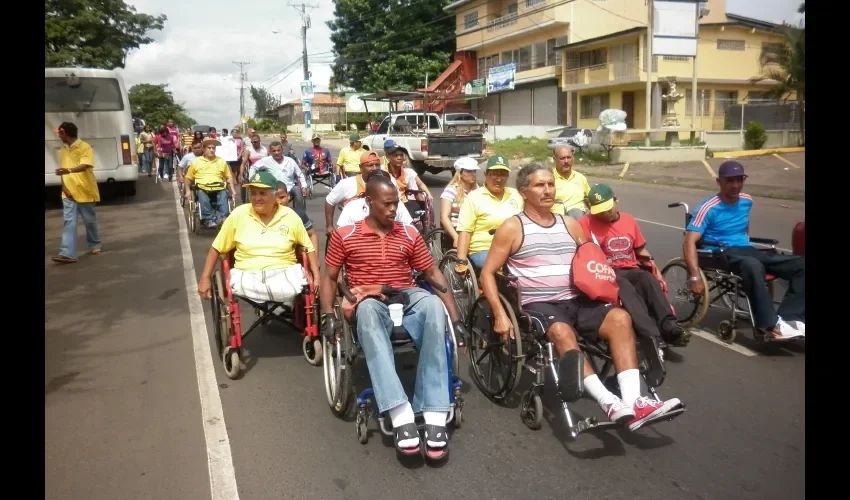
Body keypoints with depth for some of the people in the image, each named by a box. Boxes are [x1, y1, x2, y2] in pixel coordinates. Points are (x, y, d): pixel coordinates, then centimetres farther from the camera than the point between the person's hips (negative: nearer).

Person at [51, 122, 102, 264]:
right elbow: (62, 170, 15)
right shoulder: (63, 149, 11)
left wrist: (69, 170, -44)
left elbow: (84, 166, -26)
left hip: (85, 191, -5)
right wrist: (64, 186, 2)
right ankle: (67, 254, -12)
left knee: (89, 220, 9)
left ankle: (94, 245, 31)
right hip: (68, 192, 5)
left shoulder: (85, 147, -11)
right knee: (69, 221, -4)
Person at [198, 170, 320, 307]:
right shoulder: (239, 214, 2)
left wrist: (317, 278, -1)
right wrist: (205, 278, 2)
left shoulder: (290, 216, 3)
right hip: (247, 276, 1)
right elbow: (216, 249, 10)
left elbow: (309, 248, 12)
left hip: (285, 274, -1)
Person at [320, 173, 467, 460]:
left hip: (407, 298, 2)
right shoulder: (344, 236, 9)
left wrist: (455, 317, 5)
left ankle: (435, 416, -37)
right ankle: (401, 417, -47)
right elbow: (329, 278, 11)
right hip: (371, 303, -1)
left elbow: (433, 273, 13)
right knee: (367, 309, -41)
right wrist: (328, 315, -7)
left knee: (432, 304, -36)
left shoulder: (410, 235, 14)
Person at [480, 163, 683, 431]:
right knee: (561, 331, -37)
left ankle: (633, 402, -30)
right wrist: (500, 315, -14)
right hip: (537, 305, -5)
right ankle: (610, 403, -39)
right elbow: (487, 273, -1)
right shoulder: (512, 228, 1)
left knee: (620, 317, -22)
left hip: (575, 300, 5)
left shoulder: (570, 225, 16)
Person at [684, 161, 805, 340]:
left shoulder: (747, 201, 11)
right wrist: (695, 277, -29)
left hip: (747, 251, 7)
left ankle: (788, 318, -22)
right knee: (753, 266, -41)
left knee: (801, 264, -12)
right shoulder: (708, 208, -10)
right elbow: (690, 242, -20)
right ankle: (769, 326, -35)